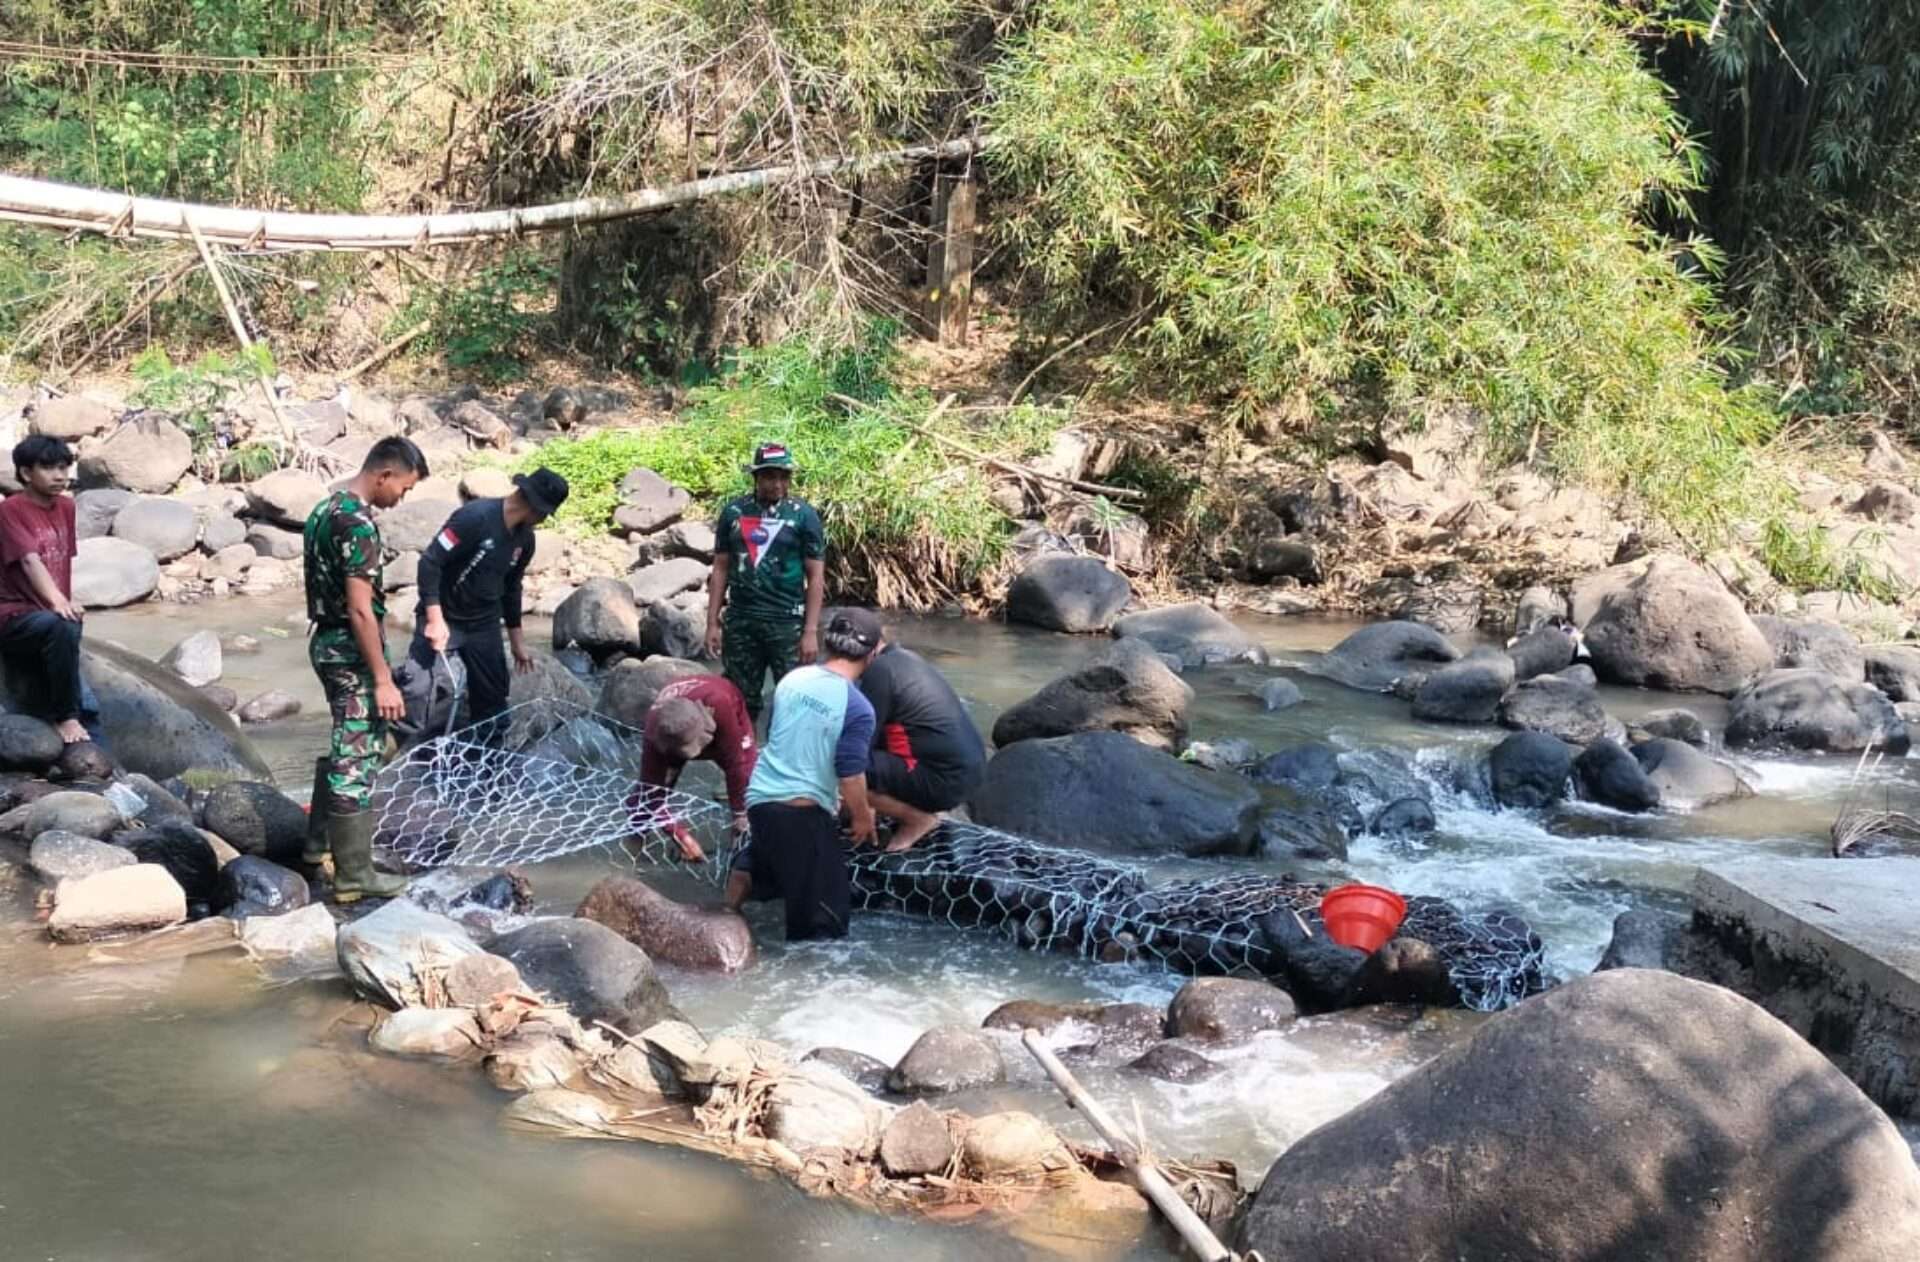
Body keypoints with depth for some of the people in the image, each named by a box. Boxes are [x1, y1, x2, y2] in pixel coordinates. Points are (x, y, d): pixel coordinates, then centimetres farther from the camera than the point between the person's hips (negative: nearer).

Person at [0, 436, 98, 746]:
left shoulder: (65, 506, 11)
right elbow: (29, 561, -25)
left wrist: (67, 603, 4)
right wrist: (56, 602, -38)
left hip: (49, 619, 7)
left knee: (85, 707, -5)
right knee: (62, 628, -38)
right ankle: (65, 717, -26)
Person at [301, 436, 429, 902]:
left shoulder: (324, 510, 9)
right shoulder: (359, 526, -22)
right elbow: (360, 610, -24)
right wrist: (383, 680, -22)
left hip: (325, 641, 10)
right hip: (352, 652, -10)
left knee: (346, 749, 24)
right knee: (356, 761, -3)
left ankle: (322, 840, 34)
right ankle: (353, 875, 3)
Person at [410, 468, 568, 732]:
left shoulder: (525, 539, 3)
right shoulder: (475, 517, -22)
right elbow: (430, 562, -23)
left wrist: (518, 641, 21)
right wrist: (435, 619, -29)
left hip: (484, 626, 7)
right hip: (443, 619, -7)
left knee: (492, 700, 10)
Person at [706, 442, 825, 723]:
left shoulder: (804, 515, -2)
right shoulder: (733, 512, 5)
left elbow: (816, 577, -2)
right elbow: (721, 569, 10)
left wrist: (811, 631, -8)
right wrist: (712, 623, 5)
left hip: (788, 622, -2)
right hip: (740, 621, 3)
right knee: (740, 700, 8)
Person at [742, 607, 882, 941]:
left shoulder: (793, 679, 4)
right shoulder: (858, 709, -14)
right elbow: (850, 777, -13)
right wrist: (862, 817, 7)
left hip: (760, 799, 7)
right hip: (803, 811, -7)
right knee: (824, 923, -2)